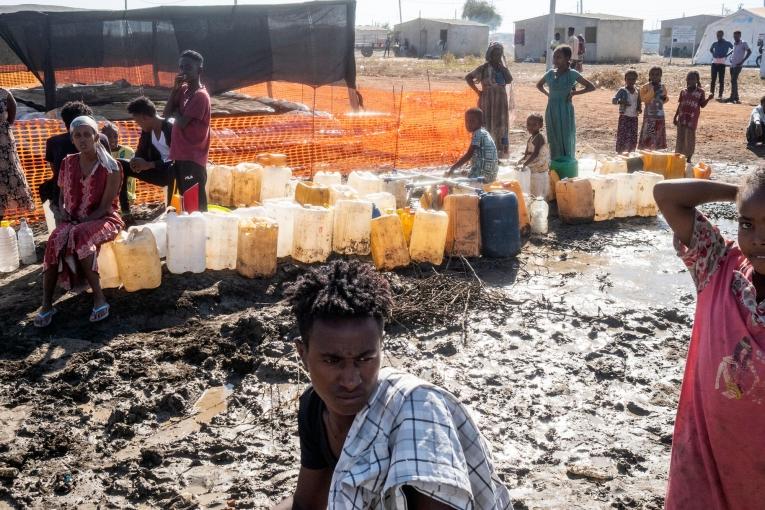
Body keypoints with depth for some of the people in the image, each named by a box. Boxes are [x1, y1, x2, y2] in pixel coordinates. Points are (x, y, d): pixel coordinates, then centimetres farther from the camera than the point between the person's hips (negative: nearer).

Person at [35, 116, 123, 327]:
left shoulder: (110, 167, -8)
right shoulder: (68, 163, 7)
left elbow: (105, 206, -10)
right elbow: (62, 195, 18)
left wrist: (84, 220, -20)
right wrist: (63, 211, -3)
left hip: (103, 219, -4)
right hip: (72, 219, 4)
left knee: (80, 236, -38)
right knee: (56, 240, -30)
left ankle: (98, 296, -31)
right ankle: (46, 304, -27)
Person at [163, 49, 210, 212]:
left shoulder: (200, 95, -14)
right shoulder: (183, 90, 12)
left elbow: (182, 122, -17)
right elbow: (167, 113, 6)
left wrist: (175, 111, 3)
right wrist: (175, 89, -1)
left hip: (193, 157, -9)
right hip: (180, 155, 9)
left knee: (196, 204, -8)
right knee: (186, 199, 15)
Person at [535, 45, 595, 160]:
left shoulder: (572, 74, -7)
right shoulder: (550, 73, 4)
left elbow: (591, 87, -3)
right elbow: (539, 85, 24)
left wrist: (574, 93, -7)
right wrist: (548, 93, 9)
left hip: (565, 111, -4)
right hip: (552, 111, 4)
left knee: (566, 141, -1)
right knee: (554, 141, 8)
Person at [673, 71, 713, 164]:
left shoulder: (700, 92, 1)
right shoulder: (683, 92, 11)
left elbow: (702, 105, 0)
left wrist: (708, 99, -18)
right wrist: (675, 116, 14)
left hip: (692, 119, -3)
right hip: (682, 118, 3)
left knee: (690, 138, -1)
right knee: (680, 137, 5)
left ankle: (689, 158, 8)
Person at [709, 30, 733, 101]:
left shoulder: (727, 43, 0)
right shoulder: (715, 43, 12)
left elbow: (733, 49, 2)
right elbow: (711, 50, 30)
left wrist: (727, 55, -4)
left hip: (722, 63, -4)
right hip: (714, 62, 4)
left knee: (721, 80, -3)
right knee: (713, 79, 3)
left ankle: (720, 95, -2)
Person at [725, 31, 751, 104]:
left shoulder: (743, 43, -8)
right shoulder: (734, 44, 12)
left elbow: (749, 51, -13)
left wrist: (743, 61, -18)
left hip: (738, 65, -8)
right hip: (732, 65, 8)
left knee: (733, 81, -15)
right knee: (733, 81, 11)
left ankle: (732, 98, -16)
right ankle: (736, 97, 18)